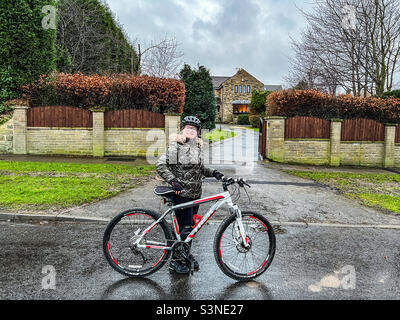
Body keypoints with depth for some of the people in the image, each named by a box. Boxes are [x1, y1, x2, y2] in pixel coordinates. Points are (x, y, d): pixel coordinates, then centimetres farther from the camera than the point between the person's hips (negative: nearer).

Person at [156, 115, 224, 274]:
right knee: (186, 229, -4)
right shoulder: (175, 146, -8)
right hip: (181, 194, -7)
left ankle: (186, 254, 34)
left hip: (195, 194, 7)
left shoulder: (198, 147, 13)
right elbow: (160, 165, -13)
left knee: (191, 226, 15)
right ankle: (175, 260, 14)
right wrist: (173, 181, -22)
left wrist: (214, 173, 6)